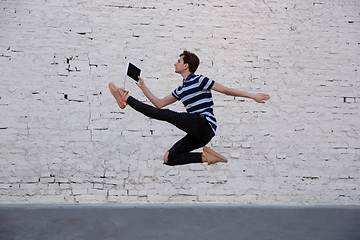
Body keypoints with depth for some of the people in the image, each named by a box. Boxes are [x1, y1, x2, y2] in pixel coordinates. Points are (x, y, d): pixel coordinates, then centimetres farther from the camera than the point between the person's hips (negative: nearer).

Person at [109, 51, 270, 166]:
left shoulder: (199, 81, 0)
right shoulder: (180, 90, 23)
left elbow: (226, 90, 1)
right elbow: (159, 103, 27)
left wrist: (252, 96, -1)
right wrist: (142, 86, 24)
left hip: (205, 124, -8)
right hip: (198, 133, 8)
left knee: (166, 115, -13)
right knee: (169, 159, 2)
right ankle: (205, 156, -3)